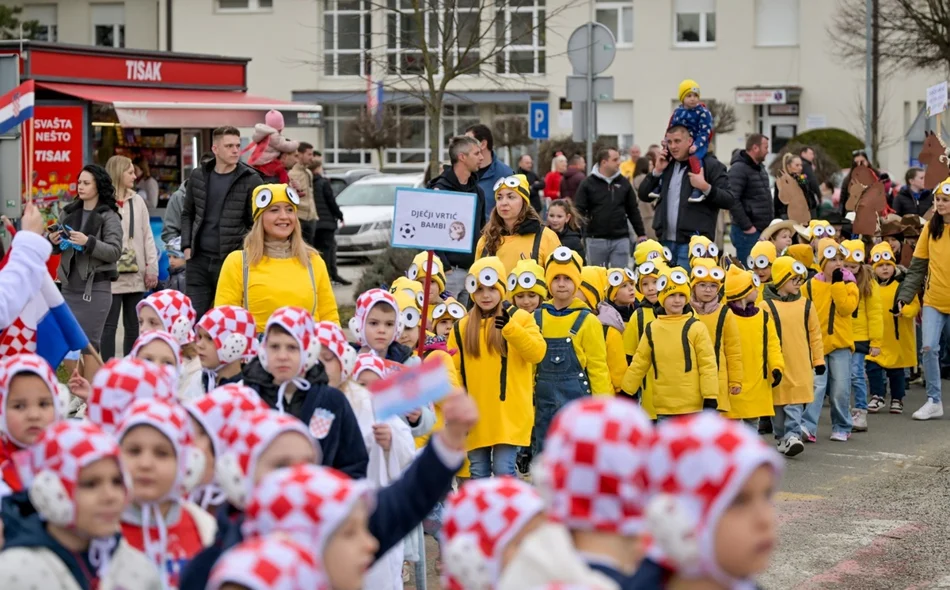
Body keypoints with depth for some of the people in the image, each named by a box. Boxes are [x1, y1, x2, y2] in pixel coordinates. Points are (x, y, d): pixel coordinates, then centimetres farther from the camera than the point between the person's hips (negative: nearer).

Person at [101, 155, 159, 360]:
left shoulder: (137, 201, 11)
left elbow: (147, 236, 13)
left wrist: (152, 267, 7)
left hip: (135, 275, 6)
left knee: (134, 326, 10)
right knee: (109, 325, -1)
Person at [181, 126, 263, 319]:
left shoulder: (251, 180, -3)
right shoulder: (198, 176, 8)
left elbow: (256, 222, -1)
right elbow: (187, 214, 18)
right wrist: (187, 246, 7)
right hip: (199, 259, 3)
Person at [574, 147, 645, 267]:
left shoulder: (624, 182, 6)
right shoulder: (588, 184, -2)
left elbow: (633, 211, 11)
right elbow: (579, 210, -3)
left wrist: (641, 234, 9)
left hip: (621, 239, 2)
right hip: (596, 240, -2)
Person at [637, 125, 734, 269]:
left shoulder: (710, 165, -4)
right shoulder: (667, 165, 16)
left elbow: (729, 200, -8)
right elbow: (644, 196, 15)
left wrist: (706, 187, -23)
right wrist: (657, 171, 3)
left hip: (693, 242, -7)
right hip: (666, 241, 7)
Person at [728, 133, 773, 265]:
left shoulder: (761, 168, 17)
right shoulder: (739, 169, -14)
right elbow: (732, 200, -22)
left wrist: (771, 221, 16)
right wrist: (746, 226, -20)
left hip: (764, 230, 9)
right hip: (748, 232, -9)